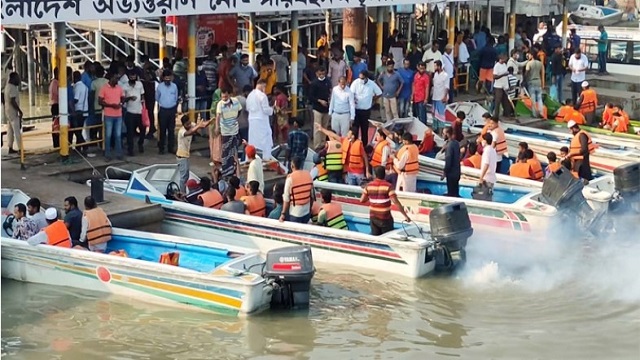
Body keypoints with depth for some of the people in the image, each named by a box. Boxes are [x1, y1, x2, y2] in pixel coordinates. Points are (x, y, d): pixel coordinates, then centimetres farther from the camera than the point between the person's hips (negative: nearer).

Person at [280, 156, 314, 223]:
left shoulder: (290, 178, -14)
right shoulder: (308, 175, 0)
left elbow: (286, 198, -13)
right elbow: (312, 195, 8)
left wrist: (283, 213, -8)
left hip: (295, 212, -5)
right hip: (307, 211, 5)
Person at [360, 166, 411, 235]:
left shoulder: (369, 186, -5)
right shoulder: (388, 186, -16)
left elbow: (362, 200, 1)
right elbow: (396, 202, -22)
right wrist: (405, 215, -19)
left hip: (373, 217, 4)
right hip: (385, 218, -4)